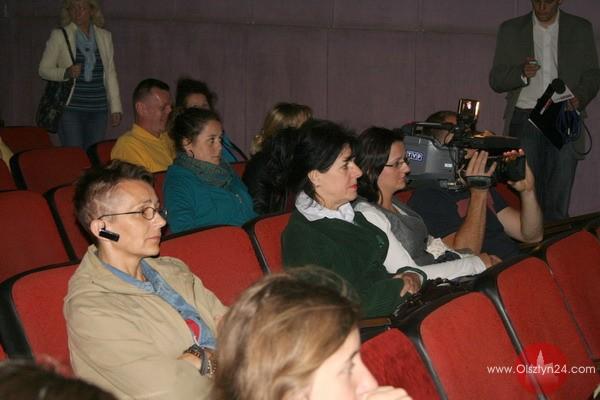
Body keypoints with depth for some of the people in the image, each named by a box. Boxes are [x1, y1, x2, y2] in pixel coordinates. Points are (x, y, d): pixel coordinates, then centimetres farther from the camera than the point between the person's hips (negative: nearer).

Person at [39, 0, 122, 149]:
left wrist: (116, 108, 6)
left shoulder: (105, 36, 11)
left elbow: (110, 74, 11)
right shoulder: (59, 36, 2)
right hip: (70, 108, -3)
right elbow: (44, 69, 1)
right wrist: (66, 72, -19)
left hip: (98, 109, 3)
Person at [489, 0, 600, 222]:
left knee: (557, 206, -5)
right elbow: (496, 80, 8)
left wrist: (579, 98, -9)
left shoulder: (581, 29, 11)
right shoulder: (510, 29, 10)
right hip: (524, 119, 0)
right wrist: (522, 74, -13)